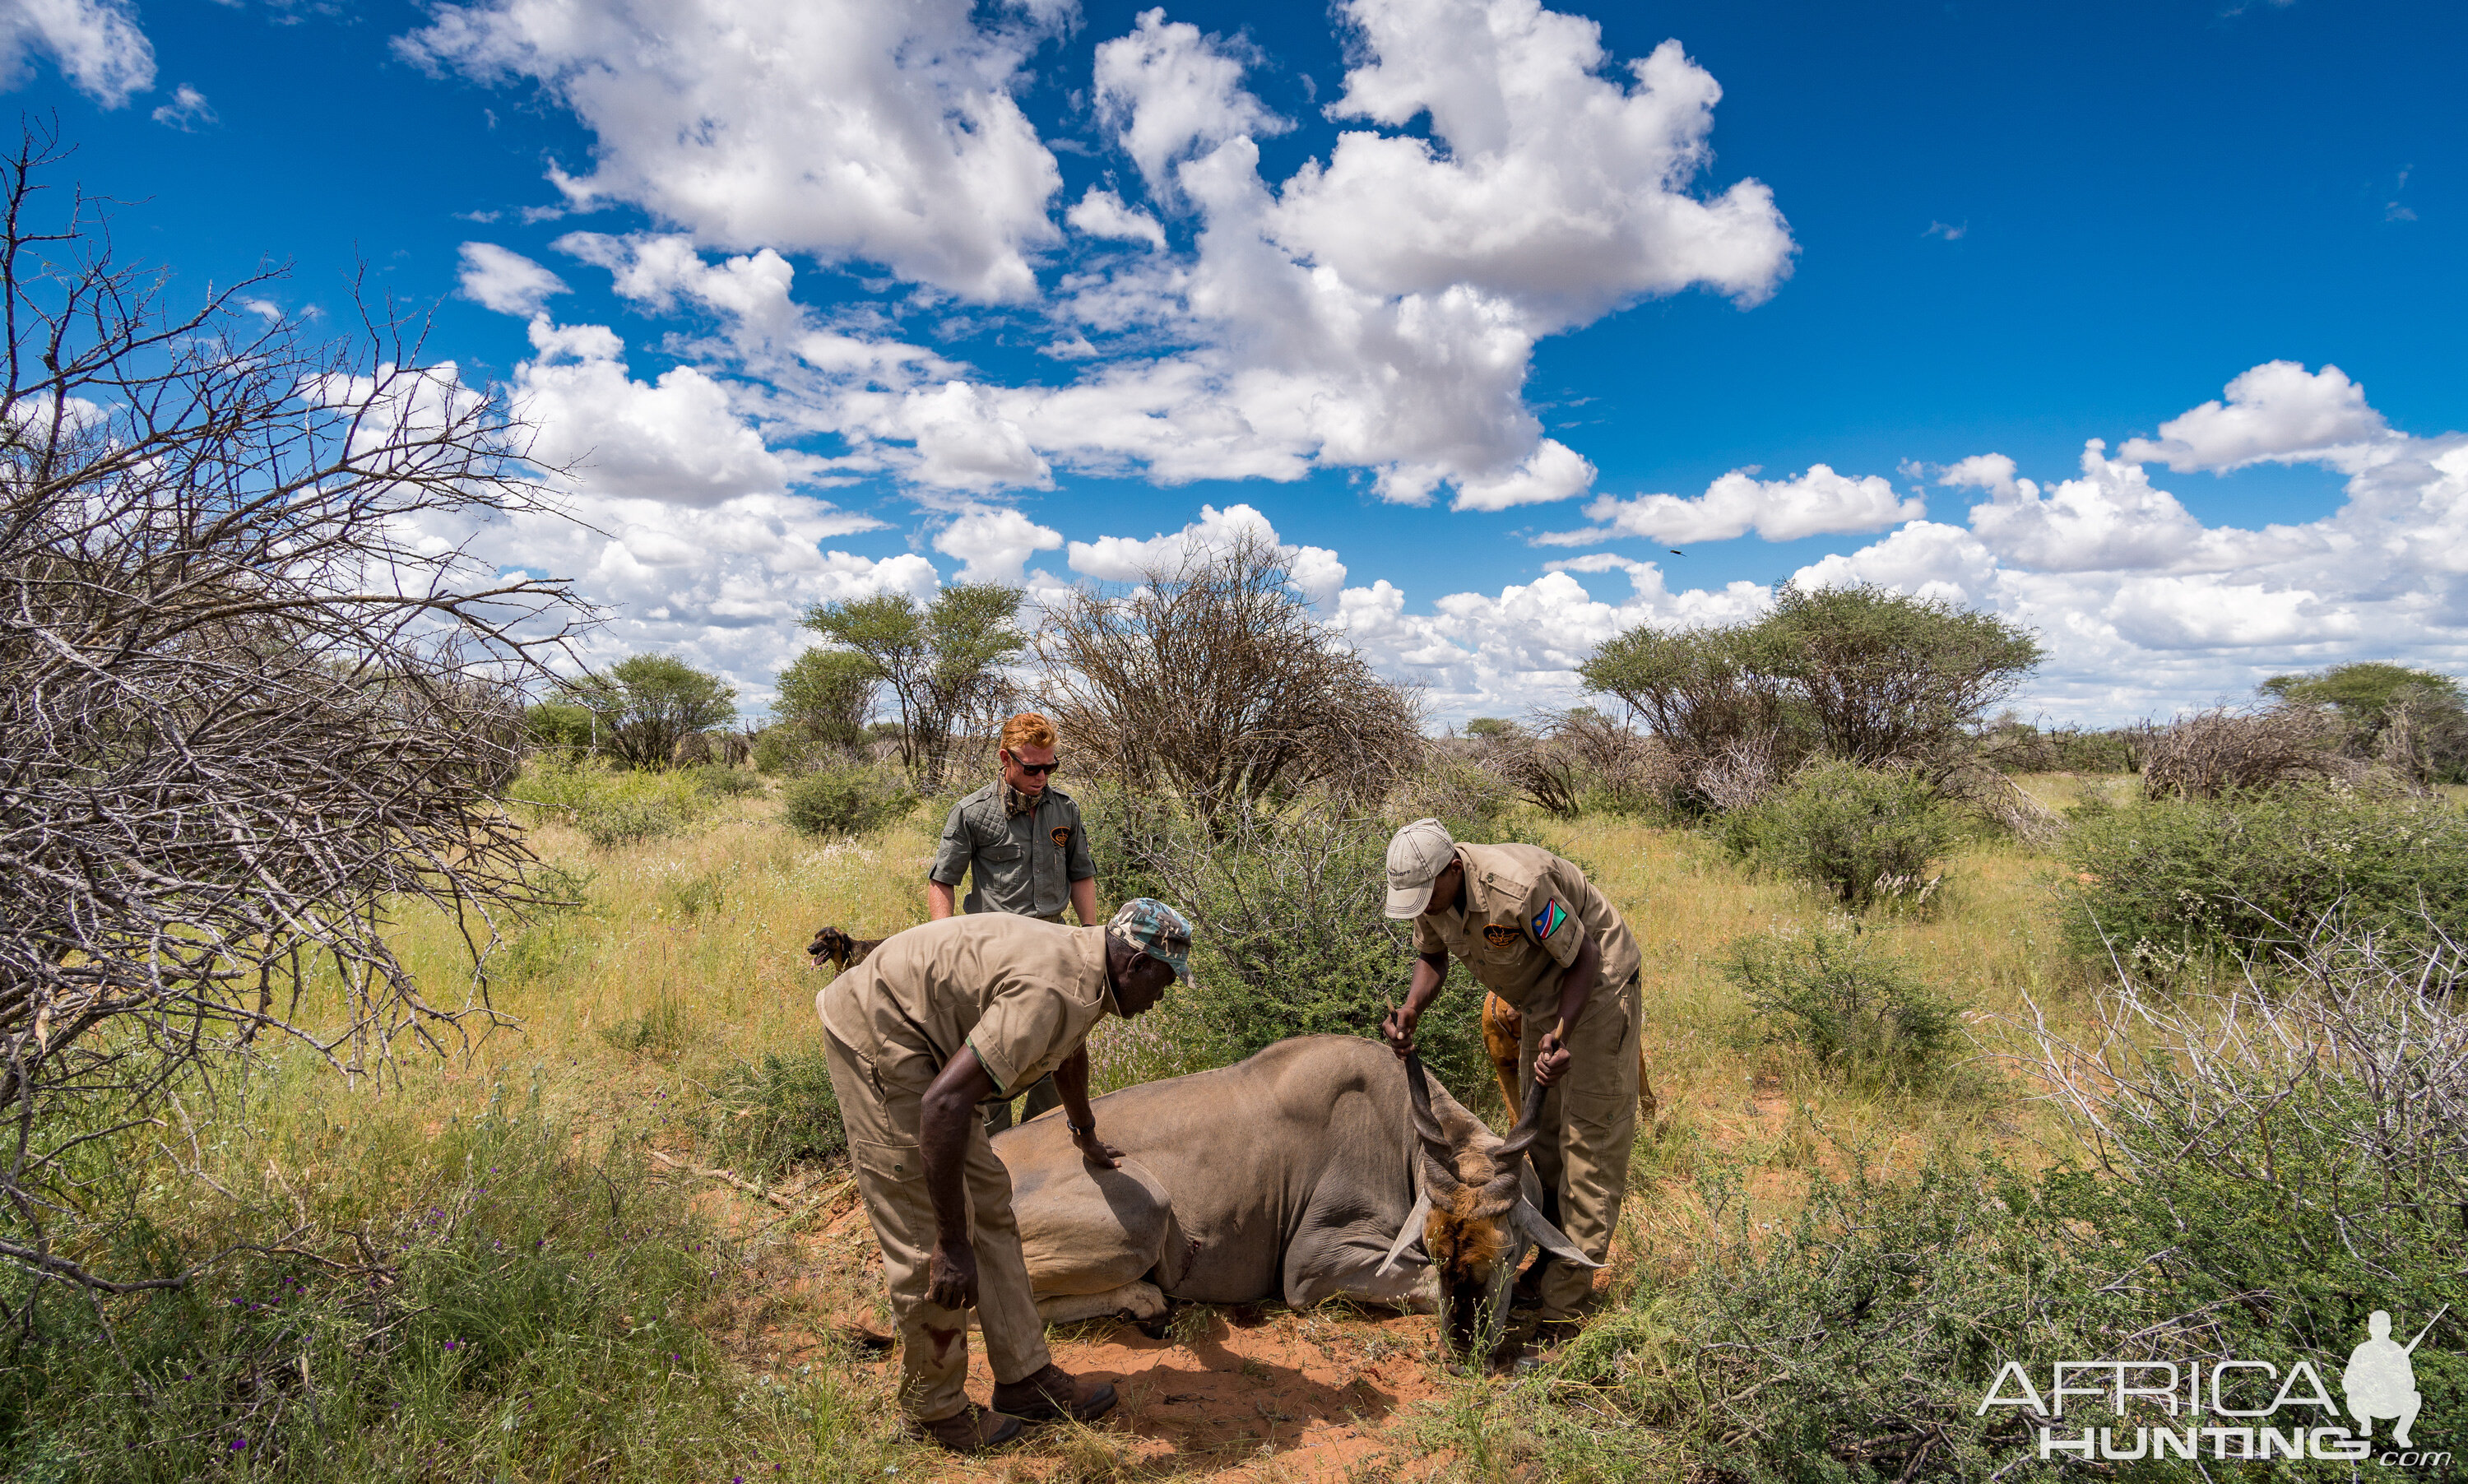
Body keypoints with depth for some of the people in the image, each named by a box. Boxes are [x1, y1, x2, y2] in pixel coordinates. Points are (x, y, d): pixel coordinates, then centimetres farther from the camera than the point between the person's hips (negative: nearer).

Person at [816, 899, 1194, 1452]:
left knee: (988, 1202, 11)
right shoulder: (1050, 992, -28)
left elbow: (1071, 1053, 28)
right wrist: (952, 1244, -28)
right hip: (876, 1032, -11)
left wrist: (1086, 1133, 46)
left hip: (920, 1036, 11)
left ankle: (1026, 1379, 20)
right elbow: (943, 1104, -34)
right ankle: (934, 1409, 14)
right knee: (927, 1243, -5)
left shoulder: (1084, 965, 4)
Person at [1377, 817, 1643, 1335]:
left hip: (1596, 986, -8)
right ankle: (1548, 1263, 28)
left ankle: (1566, 1302, -3)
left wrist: (1559, 1034, -38)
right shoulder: (1429, 893, -14)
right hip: (1542, 996, 8)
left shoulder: (1517, 887, -37)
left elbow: (1584, 958, -26)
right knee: (1543, 1129, 14)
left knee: (1590, 1135, -8)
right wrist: (1410, 1011, -15)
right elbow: (1432, 957, 4)